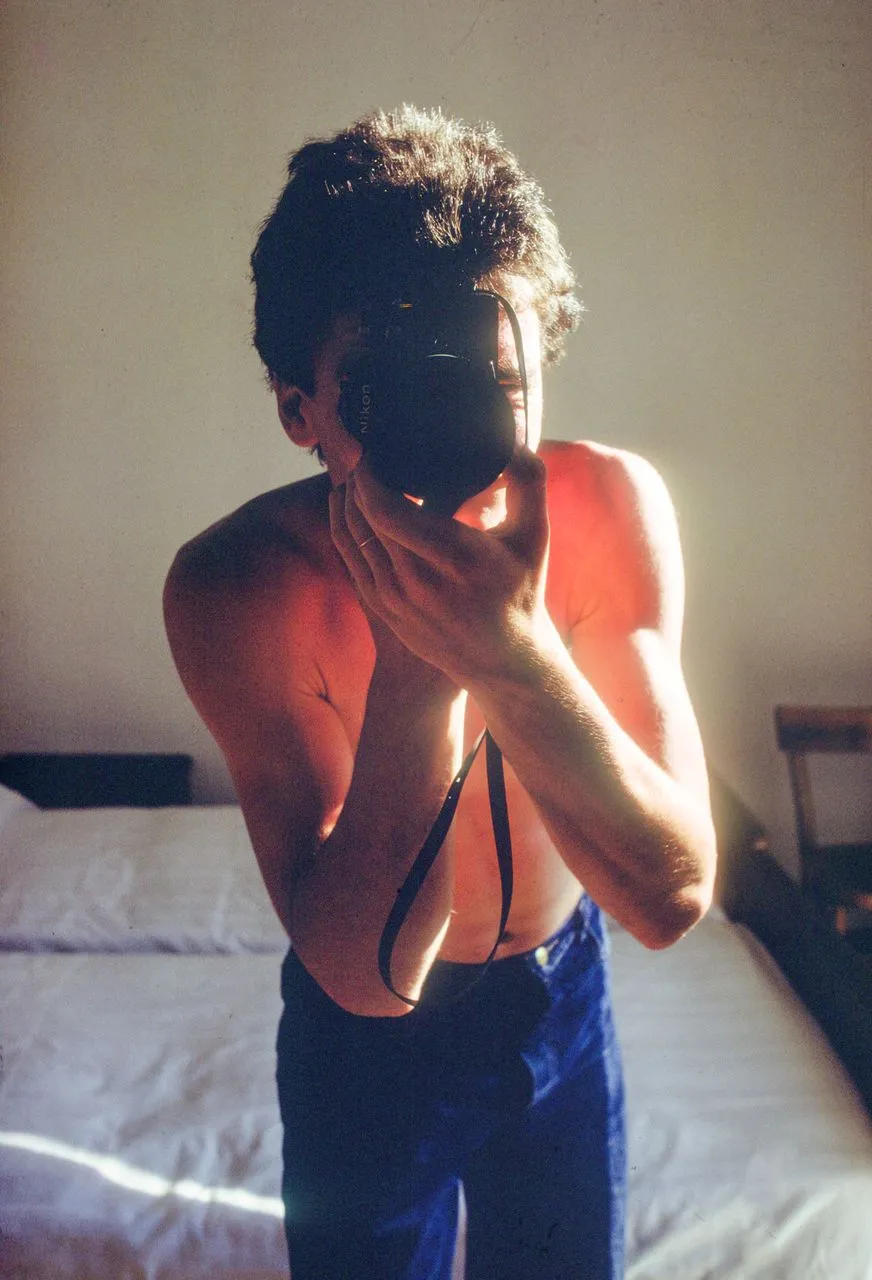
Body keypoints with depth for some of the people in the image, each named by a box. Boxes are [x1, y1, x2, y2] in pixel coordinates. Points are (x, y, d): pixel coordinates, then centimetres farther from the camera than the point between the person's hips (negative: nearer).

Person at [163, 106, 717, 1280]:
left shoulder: (613, 508, -24)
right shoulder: (234, 586, -29)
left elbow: (673, 897, -28)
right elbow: (370, 969, -31)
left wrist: (512, 649, -43)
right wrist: (413, 656, -42)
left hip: (562, 990, 3)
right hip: (365, 1022, -2)